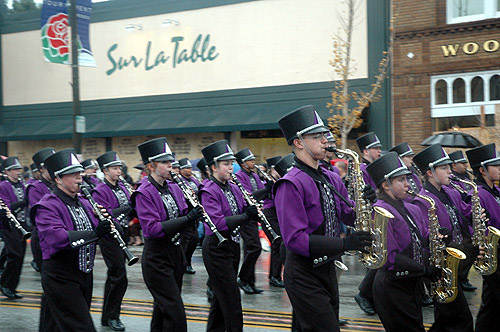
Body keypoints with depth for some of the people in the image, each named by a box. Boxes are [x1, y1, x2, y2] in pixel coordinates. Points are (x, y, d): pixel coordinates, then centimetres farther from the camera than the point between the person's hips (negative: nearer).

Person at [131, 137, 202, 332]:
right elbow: (152, 229, -23)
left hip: (175, 252, 7)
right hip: (156, 257, -7)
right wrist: (186, 219, -27)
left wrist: (194, 212, -10)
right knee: (175, 314, -10)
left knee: (163, 307, 19)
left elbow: (184, 218, 12)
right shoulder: (144, 193, -14)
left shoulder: (174, 188, 9)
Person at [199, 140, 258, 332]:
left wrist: (253, 211, -9)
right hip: (216, 249, -8)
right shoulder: (209, 191, -13)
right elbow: (218, 222, -24)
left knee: (221, 297, 17)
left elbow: (244, 212, 12)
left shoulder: (233, 188, 11)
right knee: (231, 300, -7)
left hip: (233, 246, 8)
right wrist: (245, 217, -26)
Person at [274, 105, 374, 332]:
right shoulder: (291, 184, -16)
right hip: (304, 276, -8)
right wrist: (344, 244, -26)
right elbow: (295, 239, -23)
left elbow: (350, 217, 15)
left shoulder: (331, 179, 11)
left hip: (327, 269, 8)